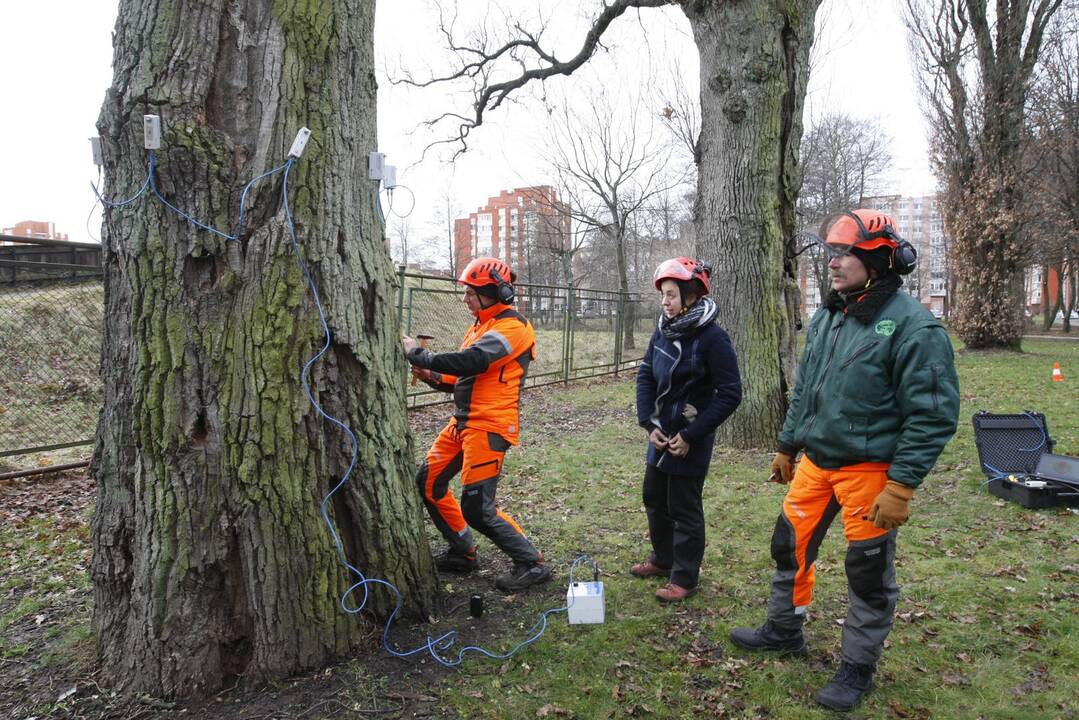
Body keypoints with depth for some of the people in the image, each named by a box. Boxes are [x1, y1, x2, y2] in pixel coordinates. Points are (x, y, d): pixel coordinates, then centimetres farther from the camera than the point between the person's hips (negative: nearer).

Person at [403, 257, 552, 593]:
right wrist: (431, 376, -1)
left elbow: (468, 363, -27)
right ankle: (463, 553, 27)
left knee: (477, 508, -10)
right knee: (428, 481, 14)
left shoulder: (511, 327, -15)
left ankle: (532, 564, 6)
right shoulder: (481, 326, 16)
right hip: (463, 422, 10)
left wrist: (417, 353, -17)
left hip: (489, 427, -10)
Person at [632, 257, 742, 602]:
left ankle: (685, 577, 21)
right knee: (654, 499, 18)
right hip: (661, 435, 7)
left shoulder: (712, 337, -17)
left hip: (691, 441, -7)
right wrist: (649, 424, -5)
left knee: (684, 508, 4)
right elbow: (645, 378, 8)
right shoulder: (662, 332, 2)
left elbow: (730, 394, -16)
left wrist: (691, 435, -16)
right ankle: (663, 559, 39)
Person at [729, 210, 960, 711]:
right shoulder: (827, 318, 7)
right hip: (816, 462, 7)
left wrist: (901, 486, -19)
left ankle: (858, 668, 27)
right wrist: (787, 447, 19)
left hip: (870, 471, -7)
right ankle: (783, 630, 38)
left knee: (868, 571, 8)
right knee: (789, 545, 16)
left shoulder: (912, 326, -17)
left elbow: (933, 416, -18)